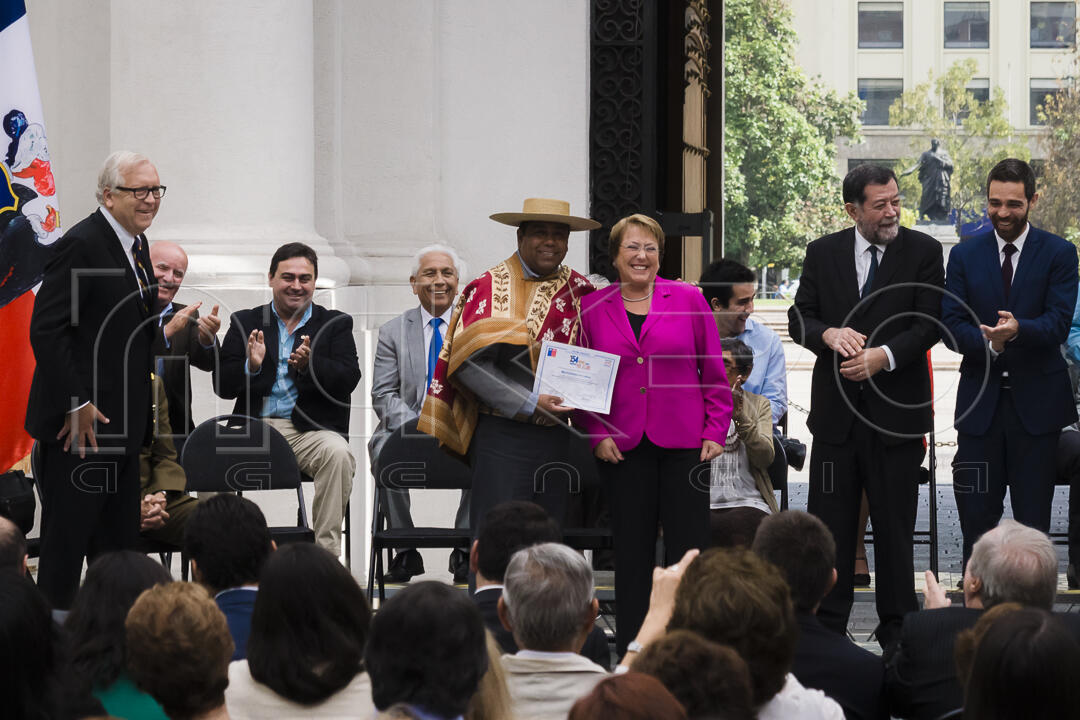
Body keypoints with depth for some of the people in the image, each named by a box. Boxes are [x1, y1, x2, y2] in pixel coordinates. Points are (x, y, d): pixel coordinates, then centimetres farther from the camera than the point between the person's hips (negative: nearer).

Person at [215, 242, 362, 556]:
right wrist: (251, 366, -14)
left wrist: (309, 365, -20)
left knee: (337, 453, -34)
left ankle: (327, 551, -28)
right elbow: (222, 385, 8)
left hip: (311, 429, -1)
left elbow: (348, 379, -1)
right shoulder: (245, 323, 17)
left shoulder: (335, 324, 14)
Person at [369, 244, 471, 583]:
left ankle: (466, 551, -21)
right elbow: (383, 394, 3)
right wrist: (415, 425, -15)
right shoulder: (394, 331, 12)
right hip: (409, 429, 1)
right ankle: (405, 552, -18)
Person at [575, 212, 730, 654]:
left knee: (689, 549, -2)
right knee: (631, 552, 5)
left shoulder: (689, 300, 4)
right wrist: (596, 434, -3)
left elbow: (714, 373, 6)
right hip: (622, 447, 1)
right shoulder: (593, 308, 6)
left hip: (684, 444, -1)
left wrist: (715, 432, -1)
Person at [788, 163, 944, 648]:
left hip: (897, 408, -2)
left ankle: (897, 628, 13)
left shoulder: (923, 252, 0)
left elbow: (929, 323, -6)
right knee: (829, 521, 4)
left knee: (895, 525, 4)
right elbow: (799, 317, 4)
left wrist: (885, 355, -21)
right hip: (836, 408, 2)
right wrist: (829, 334, -18)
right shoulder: (823, 253, 6)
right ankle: (828, 625, 11)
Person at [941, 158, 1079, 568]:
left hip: (1036, 400, -2)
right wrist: (988, 341, -21)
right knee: (976, 512, 2)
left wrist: (1017, 330, -30)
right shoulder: (965, 256, 8)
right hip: (980, 399, 2)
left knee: (1033, 515, 3)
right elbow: (951, 325, 0)